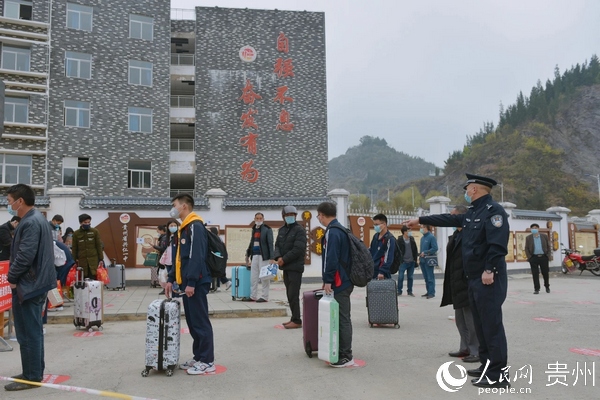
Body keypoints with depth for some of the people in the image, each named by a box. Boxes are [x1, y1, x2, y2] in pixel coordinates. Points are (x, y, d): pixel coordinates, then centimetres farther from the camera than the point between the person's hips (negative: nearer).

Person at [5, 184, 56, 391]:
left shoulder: (30, 223, -19)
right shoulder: (36, 218, 14)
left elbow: (25, 256, -25)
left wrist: (11, 277, -10)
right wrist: (15, 276, 12)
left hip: (28, 284, -10)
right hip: (36, 283, 10)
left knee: (28, 333, -1)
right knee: (33, 331, 17)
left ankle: (31, 376, 9)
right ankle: (35, 371, 27)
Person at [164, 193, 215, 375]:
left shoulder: (195, 226, -14)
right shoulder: (184, 228, 18)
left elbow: (197, 257, -22)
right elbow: (178, 257, 22)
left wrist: (191, 282, -23)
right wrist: (171, 279, 17)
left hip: (196, 284, -10)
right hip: (187, 283, 10)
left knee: (200, 322, -4)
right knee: (192, 322, 14)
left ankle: (207, 361, 4)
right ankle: (198, 357, 24)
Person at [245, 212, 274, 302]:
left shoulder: (267, 229, -3)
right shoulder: (254, 229, 16)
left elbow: (270, 244, -9)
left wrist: (271, 257, -17)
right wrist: (248, 254, 21)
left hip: (263, 256, -6)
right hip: (254, 255, 6)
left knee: (264, 277, -2)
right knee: (253, 277, 9)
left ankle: (264, 297, 4)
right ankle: (253, 296, 17)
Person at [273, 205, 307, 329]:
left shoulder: (299, 230, -9)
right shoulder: (282, 230, 14)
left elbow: (298, 249, -18)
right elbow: (277, 245, 10)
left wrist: (284, 259, -17)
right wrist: (277, 257, -10)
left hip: (295, 267, -8)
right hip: (286, 267, 8)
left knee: (293, 295, -8)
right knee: (290, 294, 12)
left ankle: (297, 321, -2)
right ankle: (294, 318, 21)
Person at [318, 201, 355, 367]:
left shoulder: (332, 232, -16)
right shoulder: (340, 229, 15)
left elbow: (331, 259, -22)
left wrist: (328, 280, -16)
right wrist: (328, 280, 22)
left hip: (339, 282, -10)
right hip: (345, 280, 10)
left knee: (342, 319, -4)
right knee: (342, 318, 16)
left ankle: (346, 356, 2)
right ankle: (343, 352, 25)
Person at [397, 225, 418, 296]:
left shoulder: (412, 239, 4)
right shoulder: (400, 240, -10)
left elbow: (415, 250, 10)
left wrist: (415, 259, 7)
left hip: (411, 262, 4)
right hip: (403, 262, -4)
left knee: (410, 277, 11)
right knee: (400, 277, -4)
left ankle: (410, 291, 21)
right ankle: (399, 291, 9)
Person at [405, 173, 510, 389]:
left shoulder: (493, 210, -13)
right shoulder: (472, 213, 16)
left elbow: (498, 244, -23)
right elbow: (448, 219, 26)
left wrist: (489, 270, -27)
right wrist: (420, 220, 29)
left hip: (489, 278, -10)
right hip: (474, 278, 10)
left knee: (492, 324, -6)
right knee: (481, 323, 14)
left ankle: (498, 375, 1)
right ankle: (487, 366, 24)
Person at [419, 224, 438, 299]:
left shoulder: (431, 237, -11)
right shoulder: (422, 238, 14)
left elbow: (435, 248, -17)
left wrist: (425, 252, -16)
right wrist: (420, 258, 14)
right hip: (422, 261, 8)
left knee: (430, 277, -3)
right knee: (426, 278, 13)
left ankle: (432, 293, 1)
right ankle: (428, 292, 21)